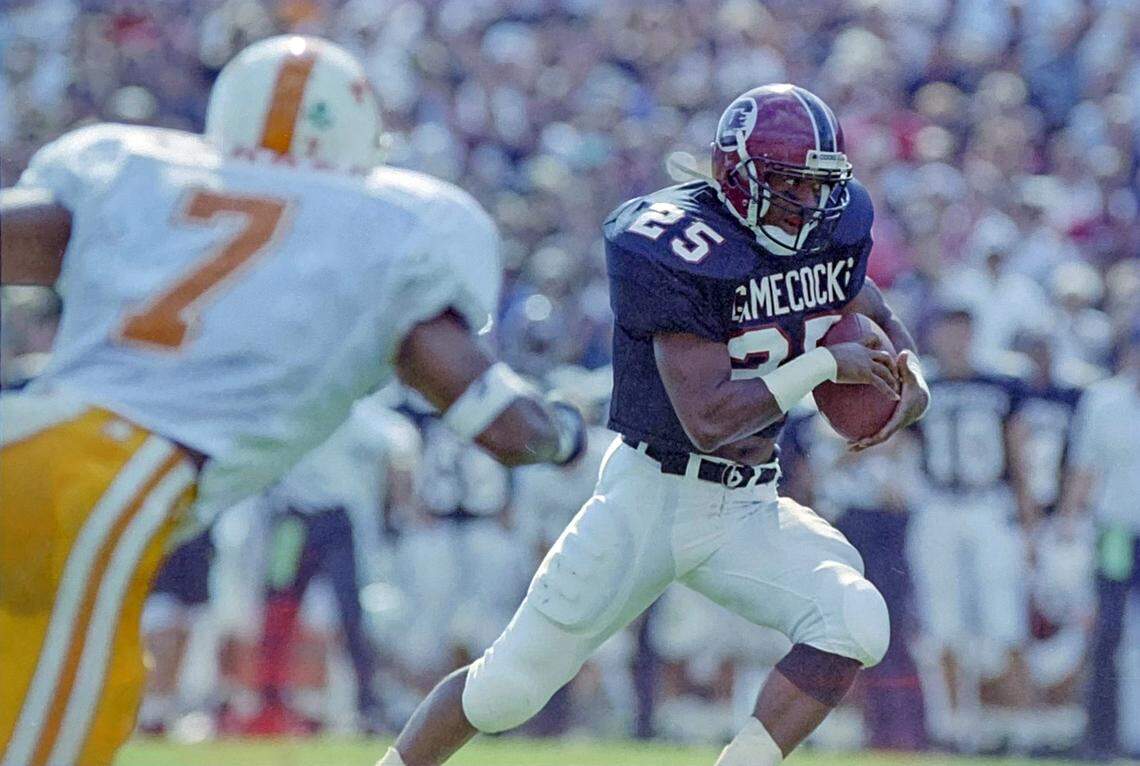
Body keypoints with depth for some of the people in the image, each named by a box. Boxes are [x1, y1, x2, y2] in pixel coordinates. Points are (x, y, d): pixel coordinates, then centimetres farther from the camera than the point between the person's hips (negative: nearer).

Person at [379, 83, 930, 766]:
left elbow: (877, 317, 21)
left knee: (856, 621, -23)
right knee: (509, 687, -2)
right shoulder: (678, 252, -22)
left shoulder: (831, 230, -1)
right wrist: (826, 364, -23)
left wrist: (910, 378, -1)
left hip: (750, 507, 5)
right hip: (653, 496, -5)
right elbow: (708, 419, -27)